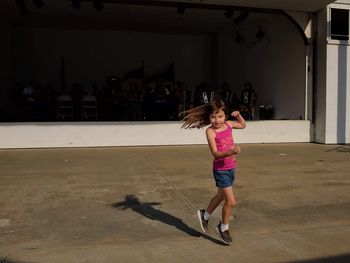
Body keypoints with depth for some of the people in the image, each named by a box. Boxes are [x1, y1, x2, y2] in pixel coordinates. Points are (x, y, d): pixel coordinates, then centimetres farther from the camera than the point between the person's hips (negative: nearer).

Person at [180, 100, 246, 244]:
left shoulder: (228, 124, 0)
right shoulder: (210, 131, -17)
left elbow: (243, 125, 21)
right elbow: (215, 153, -24)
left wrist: (238, 115, 2)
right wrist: (229, 152, -41)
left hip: (231, 168, 7)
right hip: (220, 169, -7)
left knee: (221, 196, 23)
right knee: (230, 201, -6)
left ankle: (205, 214, 47)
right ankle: (224, 227, 20)